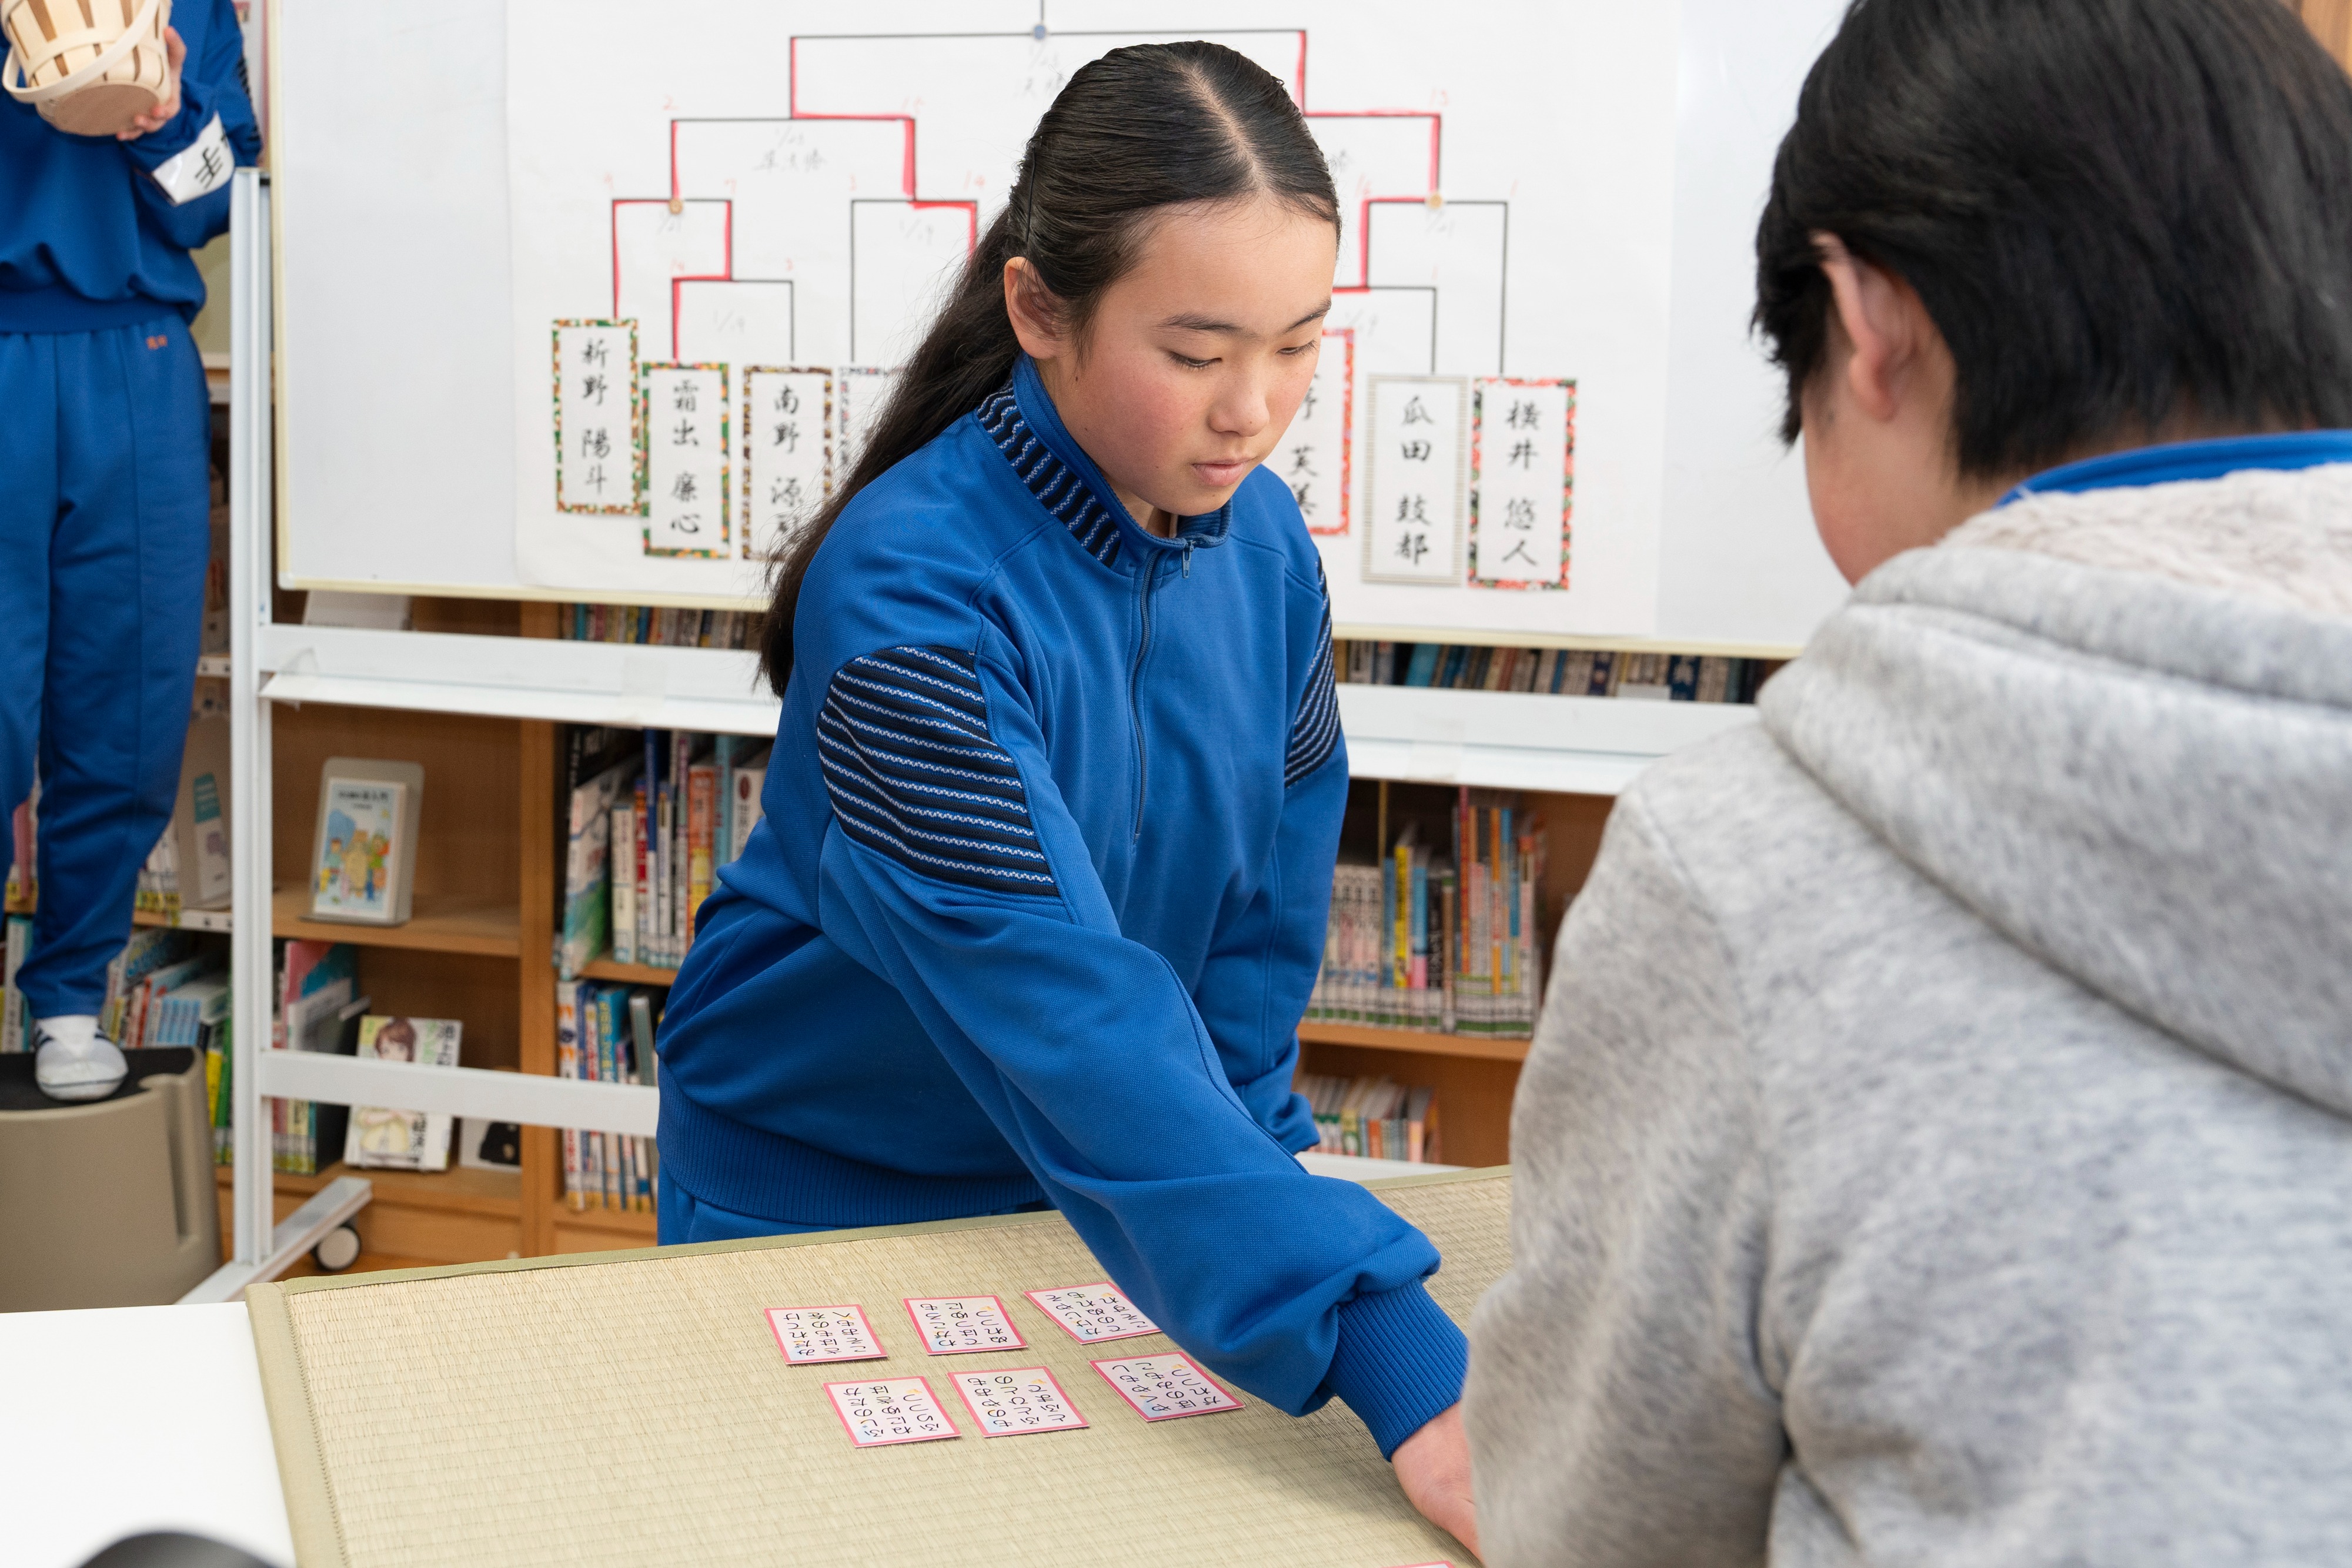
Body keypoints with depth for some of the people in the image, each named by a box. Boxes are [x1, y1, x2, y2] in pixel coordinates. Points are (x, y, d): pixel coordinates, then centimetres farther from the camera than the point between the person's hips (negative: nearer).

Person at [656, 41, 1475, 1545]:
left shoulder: (1263, 542, -12)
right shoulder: (911, 587, -32)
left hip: (1076, 1199, 5)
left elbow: (1273, 892, 1)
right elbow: (1057, 1000, -42)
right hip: (818, 1187, -5)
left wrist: (1233, 1146, -9)